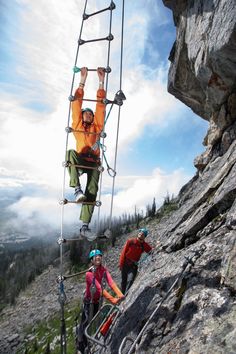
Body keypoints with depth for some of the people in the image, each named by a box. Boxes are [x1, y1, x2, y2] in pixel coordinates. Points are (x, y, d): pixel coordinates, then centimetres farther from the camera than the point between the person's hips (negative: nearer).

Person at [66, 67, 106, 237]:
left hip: (94, 162, 1)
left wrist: (101, 81, 14)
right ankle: (77, 189, -35)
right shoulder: (77, 124, 15)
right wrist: (83, 80, 11)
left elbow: (101, 105, 14)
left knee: (92, 191, -14)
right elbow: (77, 103, 11)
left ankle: (85, 225, -15)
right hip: (80, 160, -1)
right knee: (71, 153, -35)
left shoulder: (97, 126, 17)